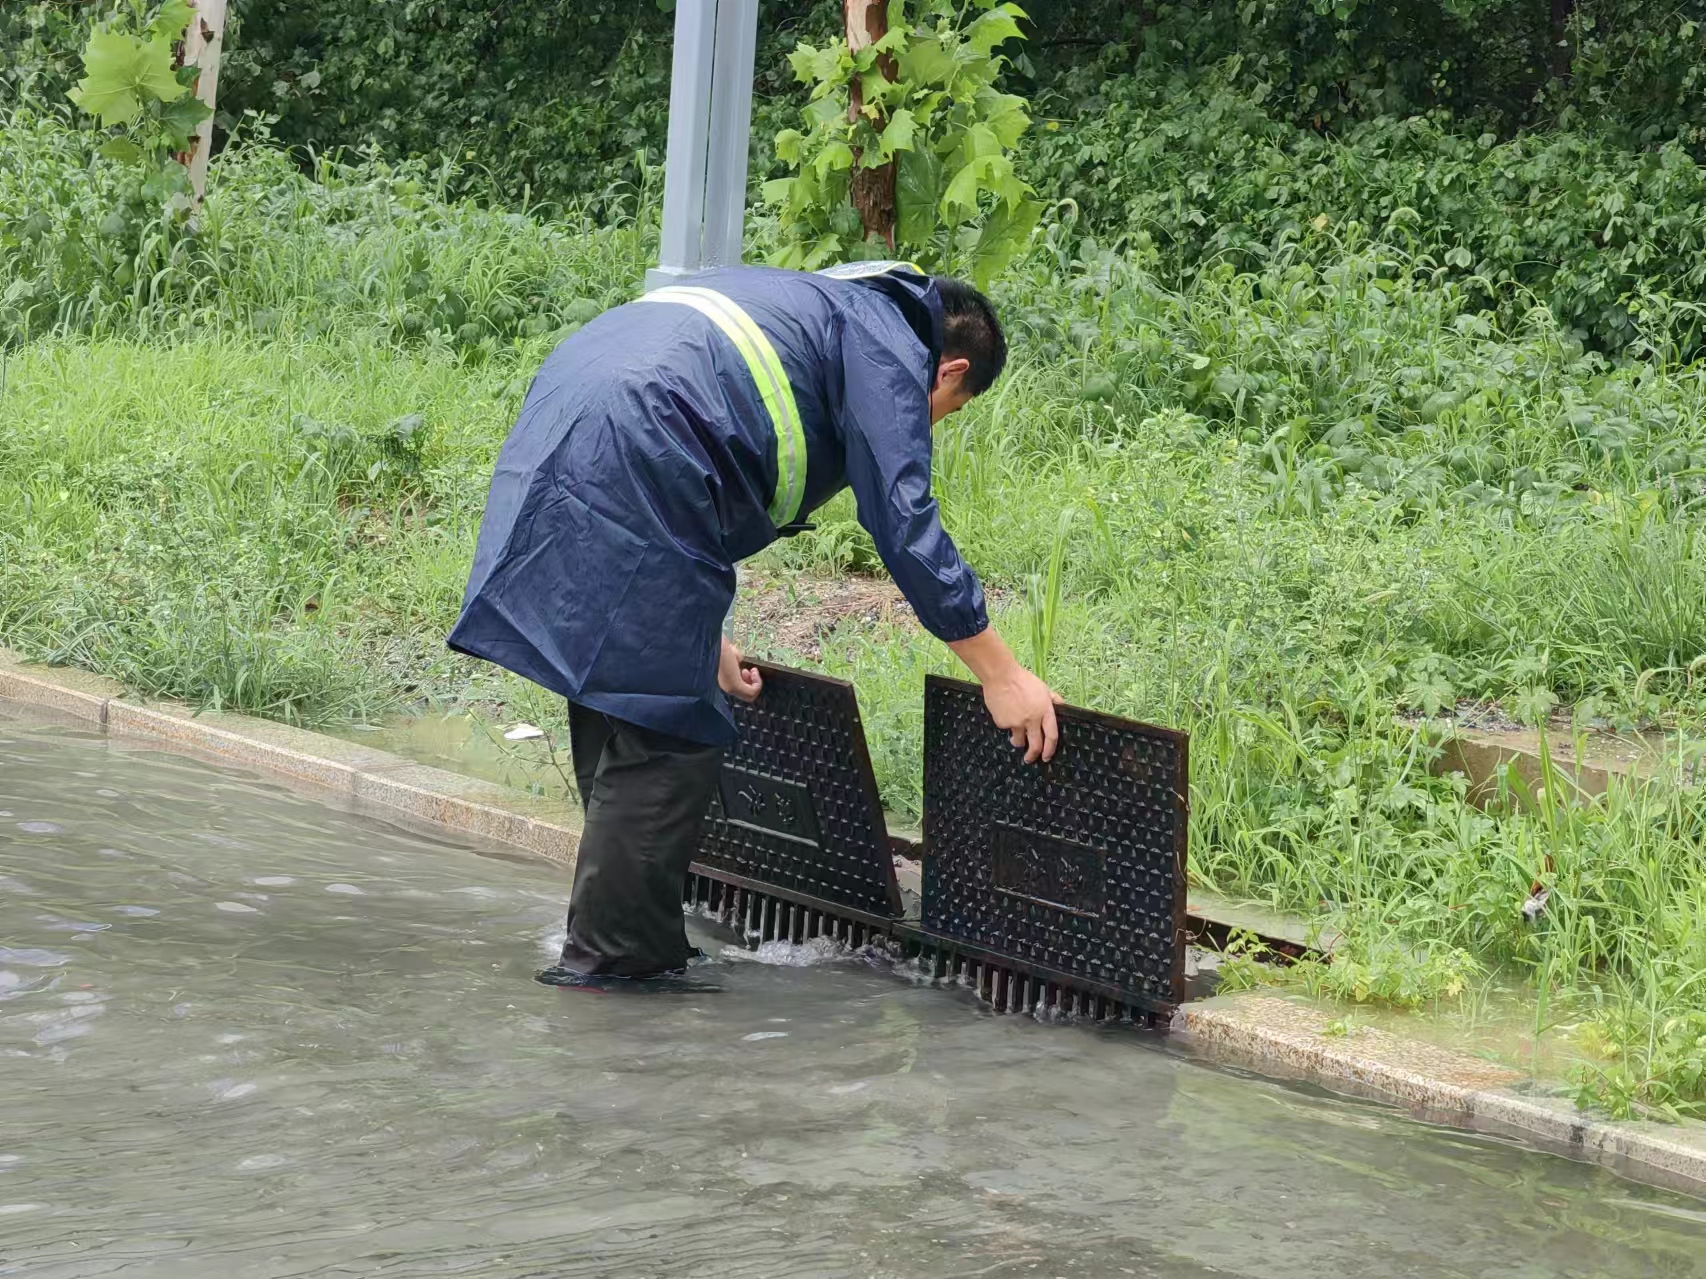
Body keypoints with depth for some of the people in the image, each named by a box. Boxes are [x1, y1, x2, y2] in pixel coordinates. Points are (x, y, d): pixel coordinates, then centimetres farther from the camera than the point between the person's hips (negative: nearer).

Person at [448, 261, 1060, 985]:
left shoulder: (811, 307, 34)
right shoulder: (887, 347, 6)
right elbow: (905, 525, -5)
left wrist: (706, 644, 43)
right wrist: (1001, 674, -1)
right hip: (631, 460, -10)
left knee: (611, 699, 18)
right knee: (666, 731, -4)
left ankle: (624, 942, 28)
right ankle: (612, 957, -1)